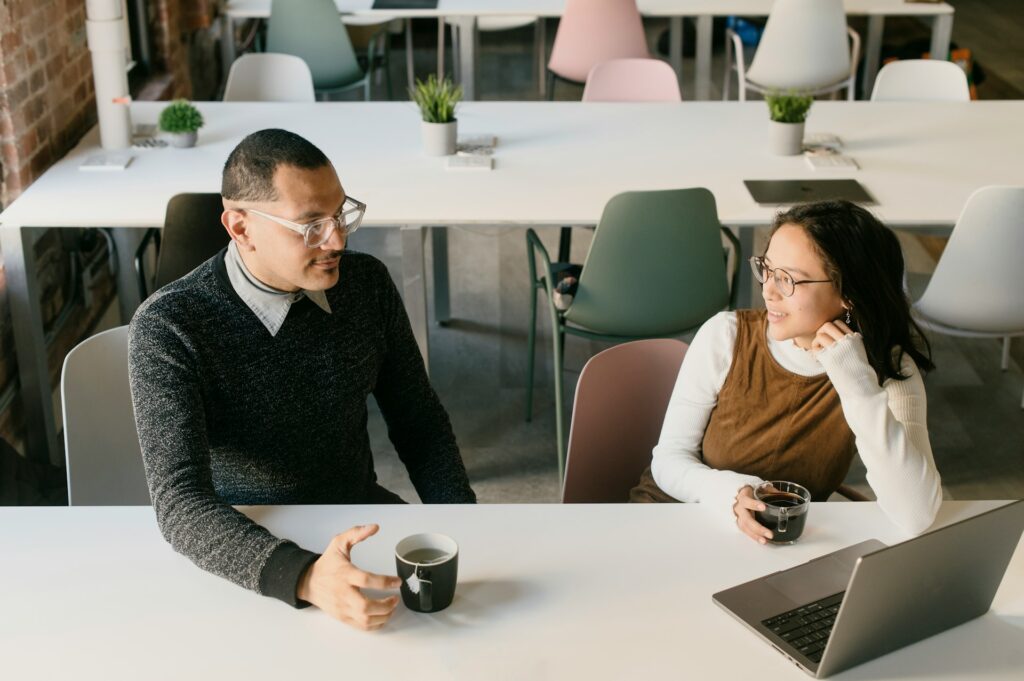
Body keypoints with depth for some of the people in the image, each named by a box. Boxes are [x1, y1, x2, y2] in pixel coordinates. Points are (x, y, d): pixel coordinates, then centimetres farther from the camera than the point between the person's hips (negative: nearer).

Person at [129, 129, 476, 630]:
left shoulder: (368, 283, -5)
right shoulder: (168, 328, -20)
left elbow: (418, 419, 6)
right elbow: (179, 503, -28)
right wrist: (305, 579, -44)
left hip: (361, 519, 5)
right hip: (244, 561, -4)